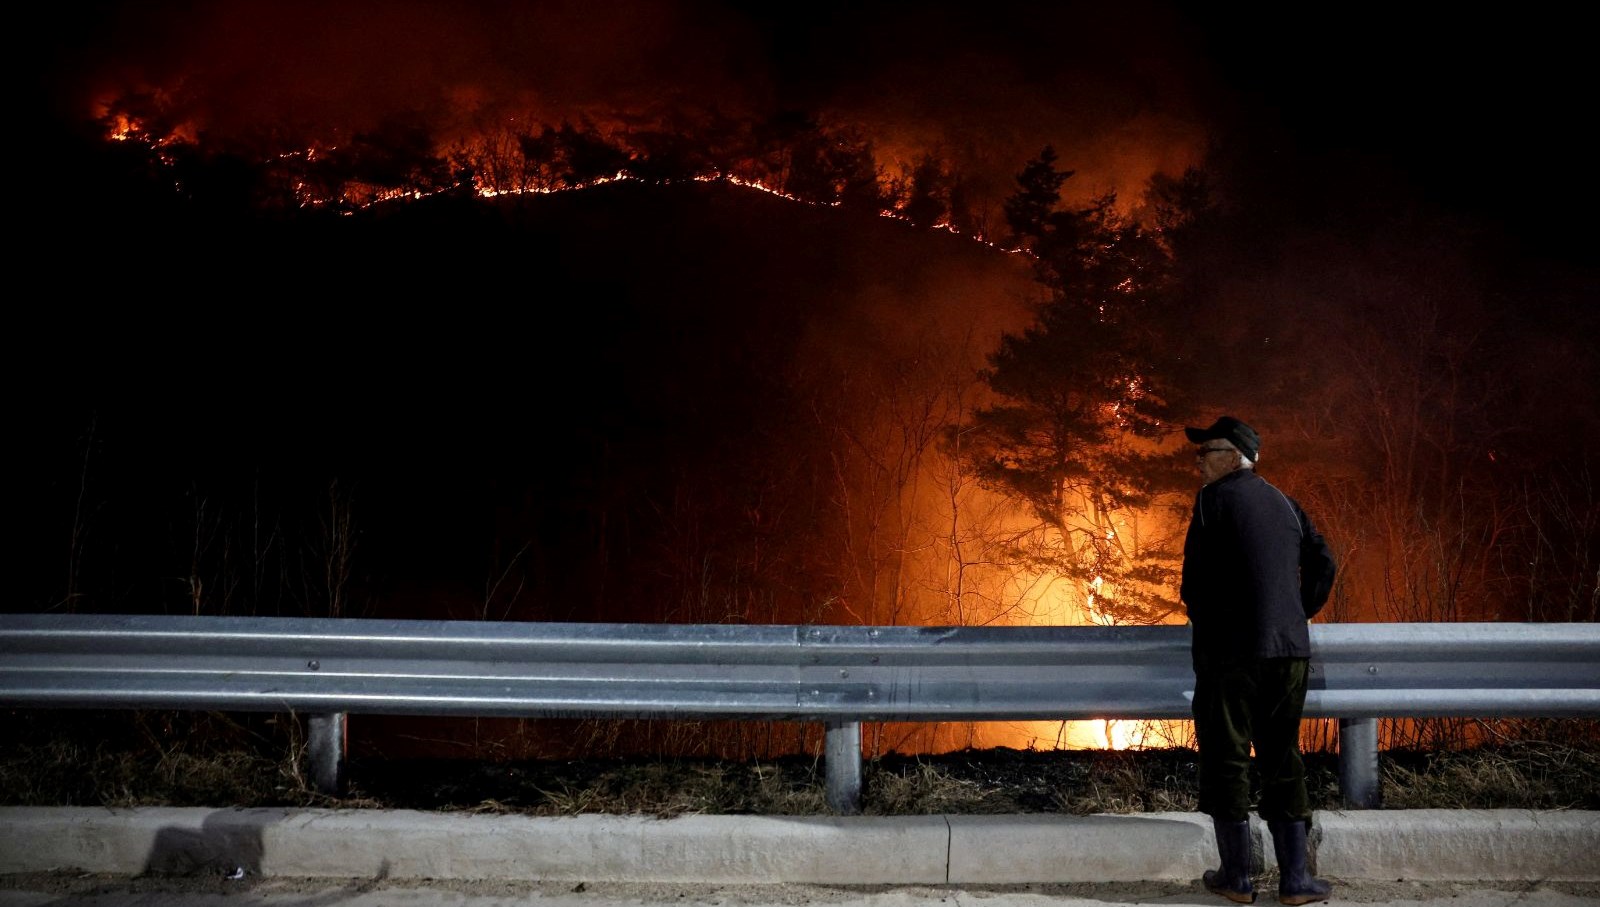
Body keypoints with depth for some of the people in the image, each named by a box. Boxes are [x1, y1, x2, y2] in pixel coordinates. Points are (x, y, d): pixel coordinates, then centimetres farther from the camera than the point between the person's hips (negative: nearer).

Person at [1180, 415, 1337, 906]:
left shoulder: (1215, 498, -5)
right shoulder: (1284, 503, 13)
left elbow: (1194, 583, -8)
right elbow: (1322, 564, 14)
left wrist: (1205, 623, 10)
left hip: (1231, 650, -6)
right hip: (1290, 650, 6)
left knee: (1226, 759, 3)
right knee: (1282, 760, 11)